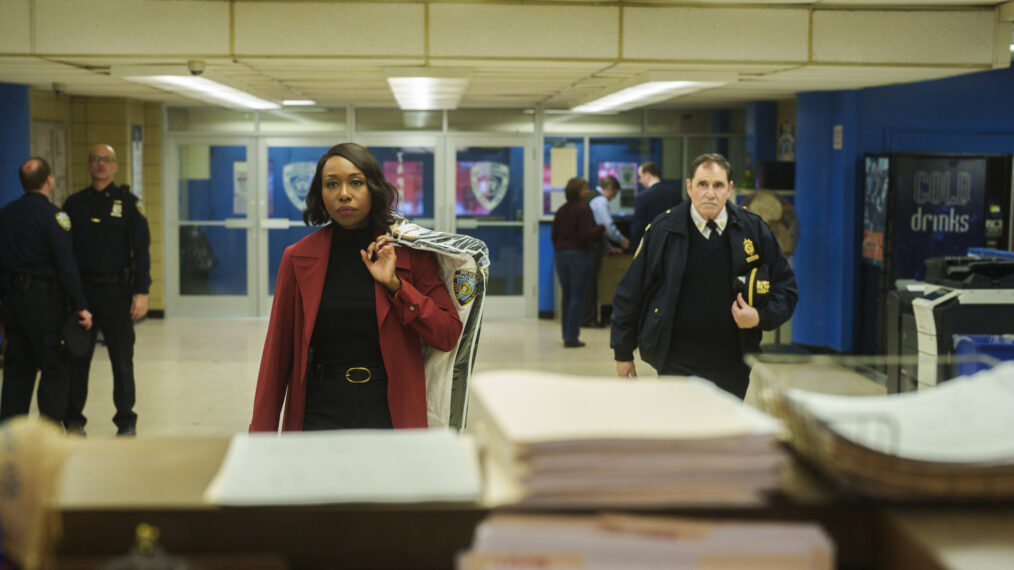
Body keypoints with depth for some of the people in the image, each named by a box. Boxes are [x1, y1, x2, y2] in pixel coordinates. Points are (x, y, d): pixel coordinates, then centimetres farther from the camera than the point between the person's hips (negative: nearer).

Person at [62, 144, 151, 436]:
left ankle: (126, 421, 16)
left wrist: (141, 292, -9)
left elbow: (141, 249, -2)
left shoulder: (128, 202, 1)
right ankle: (73, 419, 16)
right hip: (81, 289, 2)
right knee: (77, 357, 5)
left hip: (117, 292, -2)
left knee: (122, 359, 5)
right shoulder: (74, 203, 9)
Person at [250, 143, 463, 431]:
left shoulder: (409, 253, 1)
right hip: (319, 415, 0)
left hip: (390, 412, 0)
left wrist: (395, 284, -12)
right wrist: (262, 431, 1)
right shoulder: (299, 258, 3)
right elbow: (278, 350, 4)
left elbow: (448, 337, -3)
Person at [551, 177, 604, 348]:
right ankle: (571, 337, -6)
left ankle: (567, 334, 20)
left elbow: (554, 235, 12)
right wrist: (601, 229, -4)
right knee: (577, 297, -3)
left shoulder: (561, 210, 8)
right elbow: (585, 235, -18)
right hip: (580, 255, -6)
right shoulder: (583, 210, -12)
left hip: (561, 255, 6)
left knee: (566, 296, 14)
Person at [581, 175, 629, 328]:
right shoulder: (601, 201, -11)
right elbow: (608, 226, -15)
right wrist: (622, 240, 1)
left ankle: (588, 317, 14)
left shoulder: (593, 197, 21)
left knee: (590, 282, 11)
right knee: (590, 282, -5)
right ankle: (588, 319, -2)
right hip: (592, 246, -10)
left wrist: (608, 246, 27)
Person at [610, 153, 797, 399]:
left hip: (733, 369, 3)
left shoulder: (753, 229, 2)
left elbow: (786, 287, 11)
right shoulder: (662, 230, -4)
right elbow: (630, 293, 3)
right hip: (677, 367, -2)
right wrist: (623, 351, 5)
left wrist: (761, 317, -9)